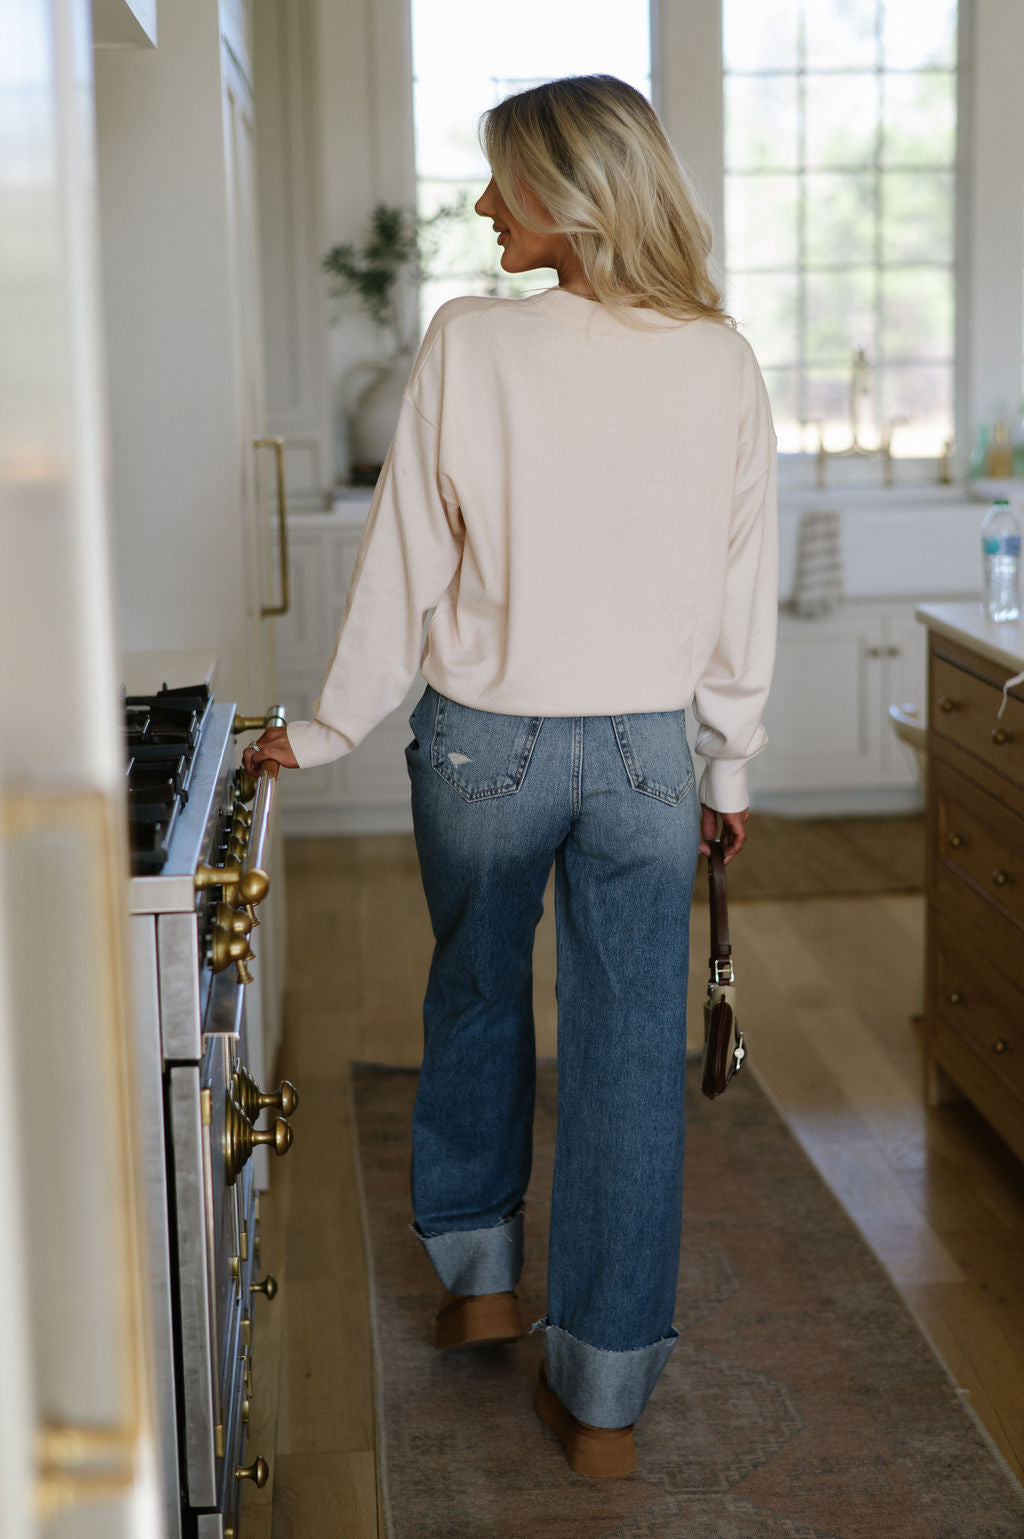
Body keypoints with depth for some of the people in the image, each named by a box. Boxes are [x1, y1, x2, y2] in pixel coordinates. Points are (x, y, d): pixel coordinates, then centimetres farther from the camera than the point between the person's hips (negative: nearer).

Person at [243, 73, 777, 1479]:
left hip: (484, 744, -1)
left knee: (476, 1003, 23)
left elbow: (407, 564, -7)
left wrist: (331, 729, 5)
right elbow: (745, 592, 2)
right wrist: (730, 771, 13)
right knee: (632, 1056, 7)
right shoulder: (723, 364, -3)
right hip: (647, 755, 1)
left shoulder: (473, 344, -12)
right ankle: (604, 1394, 16)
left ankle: (478, 1275, 40)